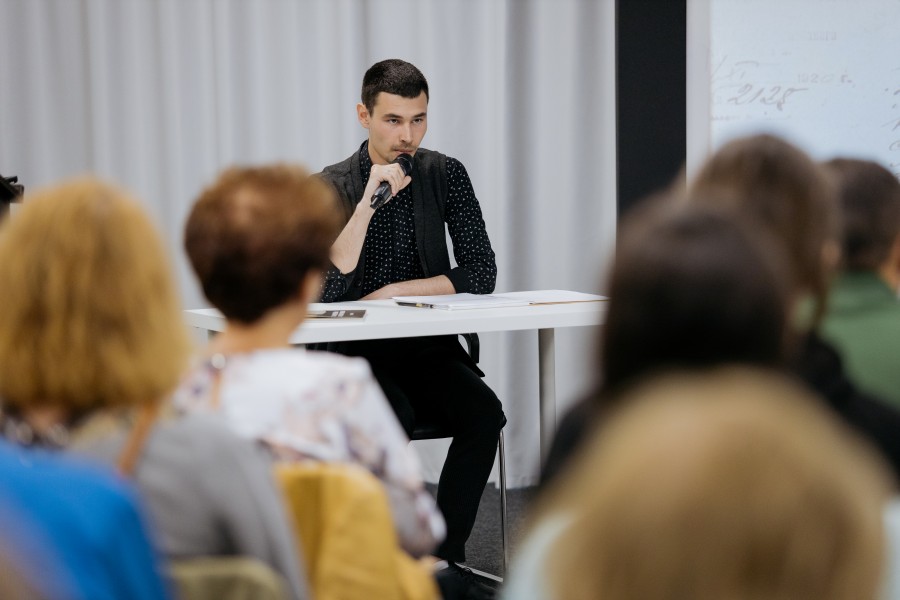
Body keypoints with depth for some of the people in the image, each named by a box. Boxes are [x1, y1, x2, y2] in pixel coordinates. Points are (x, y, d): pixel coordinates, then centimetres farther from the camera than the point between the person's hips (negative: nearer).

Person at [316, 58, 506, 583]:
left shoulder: (446, 175, 4)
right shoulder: (331, 187, -5)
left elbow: (481, 273, -3)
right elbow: (329, 289, -18)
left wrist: (394, 291, -12)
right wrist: (370, 199, -22)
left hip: (429, 348, 3)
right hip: (356, 353, -3)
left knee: (484, 411, -27)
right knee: (394, 416, -34)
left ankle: (446, 558, -18)